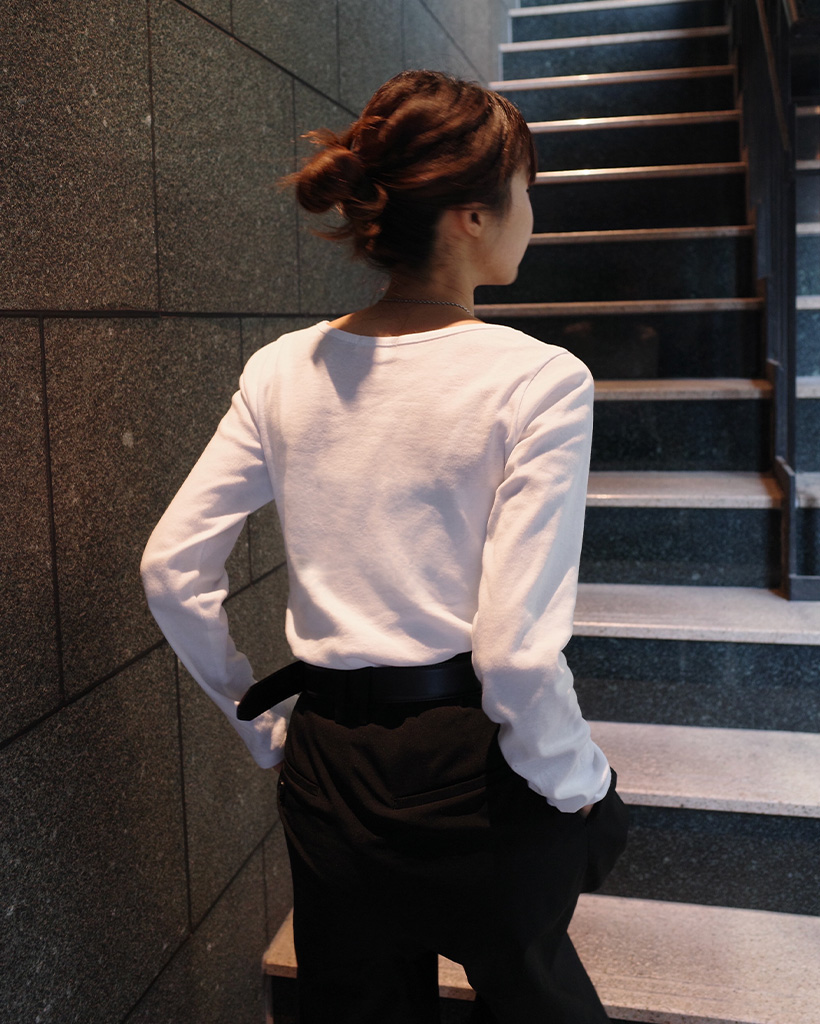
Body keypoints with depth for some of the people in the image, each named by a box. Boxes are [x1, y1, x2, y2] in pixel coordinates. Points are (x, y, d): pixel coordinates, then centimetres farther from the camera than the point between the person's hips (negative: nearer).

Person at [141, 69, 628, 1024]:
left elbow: (172, 568, -2)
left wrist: (263, 721, 9)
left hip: (328, 773, 4)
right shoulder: (539, 381, -18)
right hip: (476, 778, -3)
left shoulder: (282, 371, -4)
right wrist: (580, 785, -5)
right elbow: (517, 650, -23)